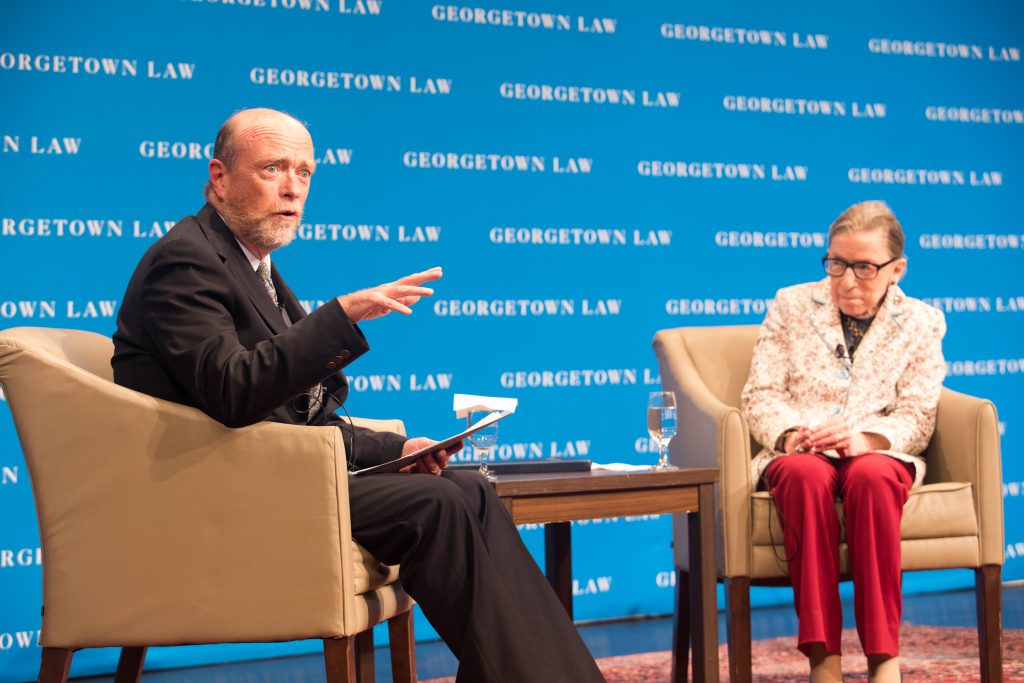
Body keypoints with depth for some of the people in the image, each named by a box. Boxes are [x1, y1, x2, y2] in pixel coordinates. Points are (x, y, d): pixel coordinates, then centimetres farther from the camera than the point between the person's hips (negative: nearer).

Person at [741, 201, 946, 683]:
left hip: (878, 455, 0)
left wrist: (868, 438, -19)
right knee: (807, 474, -38)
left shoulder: (921, 323, 11)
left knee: (870, 475, -38)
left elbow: (916, 417, 2)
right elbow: (761, 395, 6)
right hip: (798, 453, 0)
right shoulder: (791, 305, 12)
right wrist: (789, 433, -16)